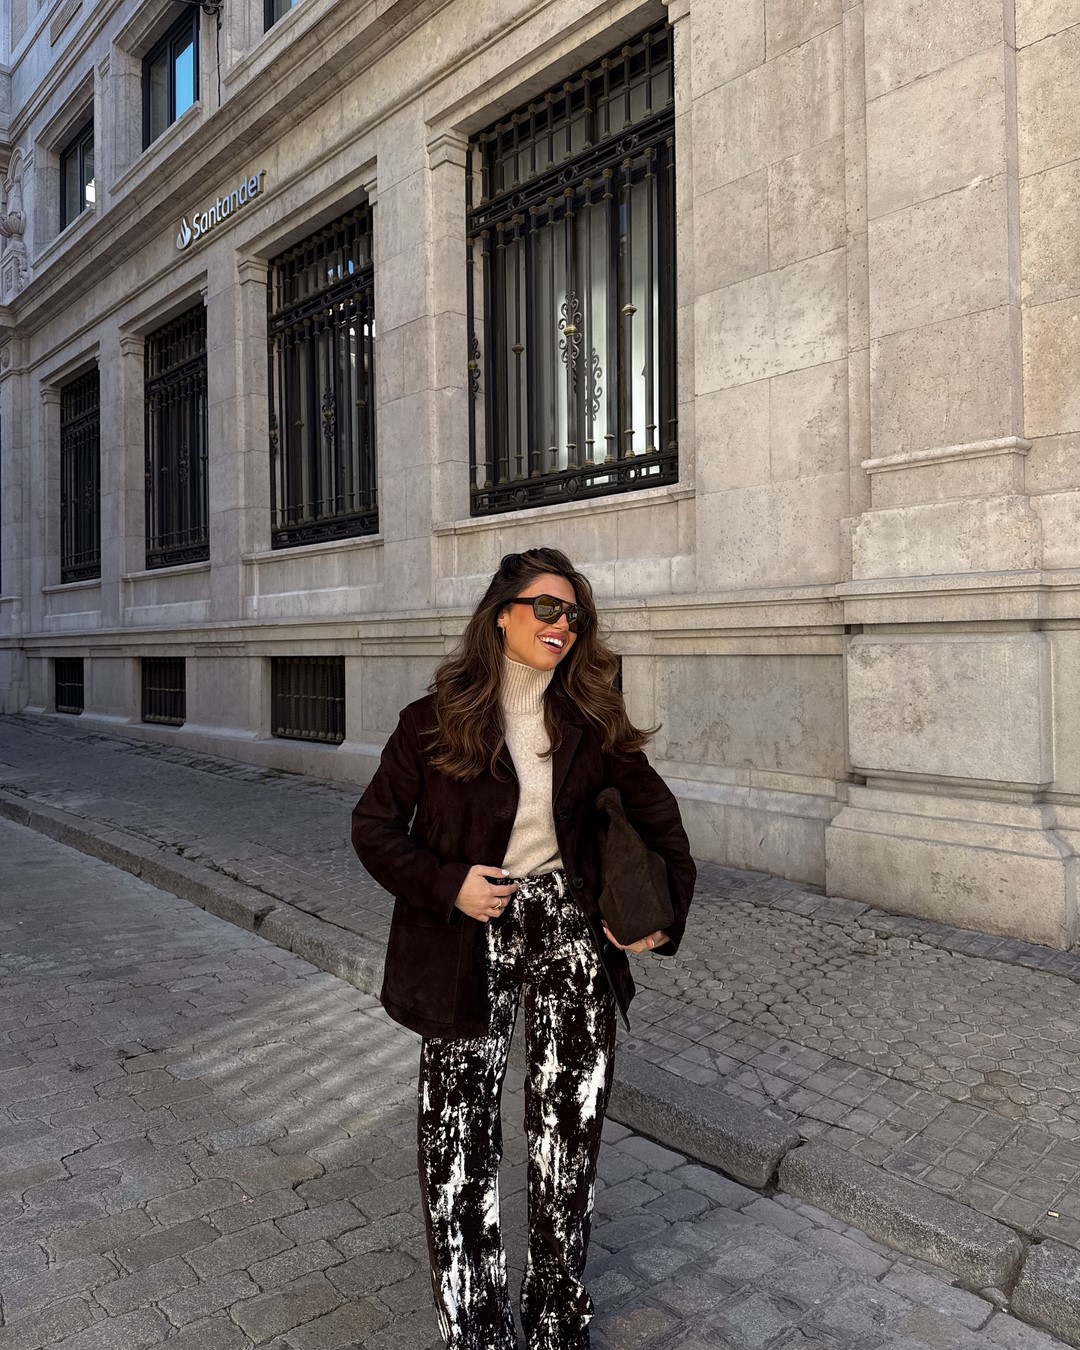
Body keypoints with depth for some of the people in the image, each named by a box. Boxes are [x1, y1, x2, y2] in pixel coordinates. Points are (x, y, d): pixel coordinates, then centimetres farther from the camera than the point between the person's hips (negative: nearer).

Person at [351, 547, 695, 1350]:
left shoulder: (592, 724, 1)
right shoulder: (437, 720, -6)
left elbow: (656, 816, 10)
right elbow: (374, 827, -1)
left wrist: (666, 916, 1)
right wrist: (447, 885, -15)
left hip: (570, 932, 3)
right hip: (469, 942, -2)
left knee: (570, 1130, 10)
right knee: (459, 1139, 2)